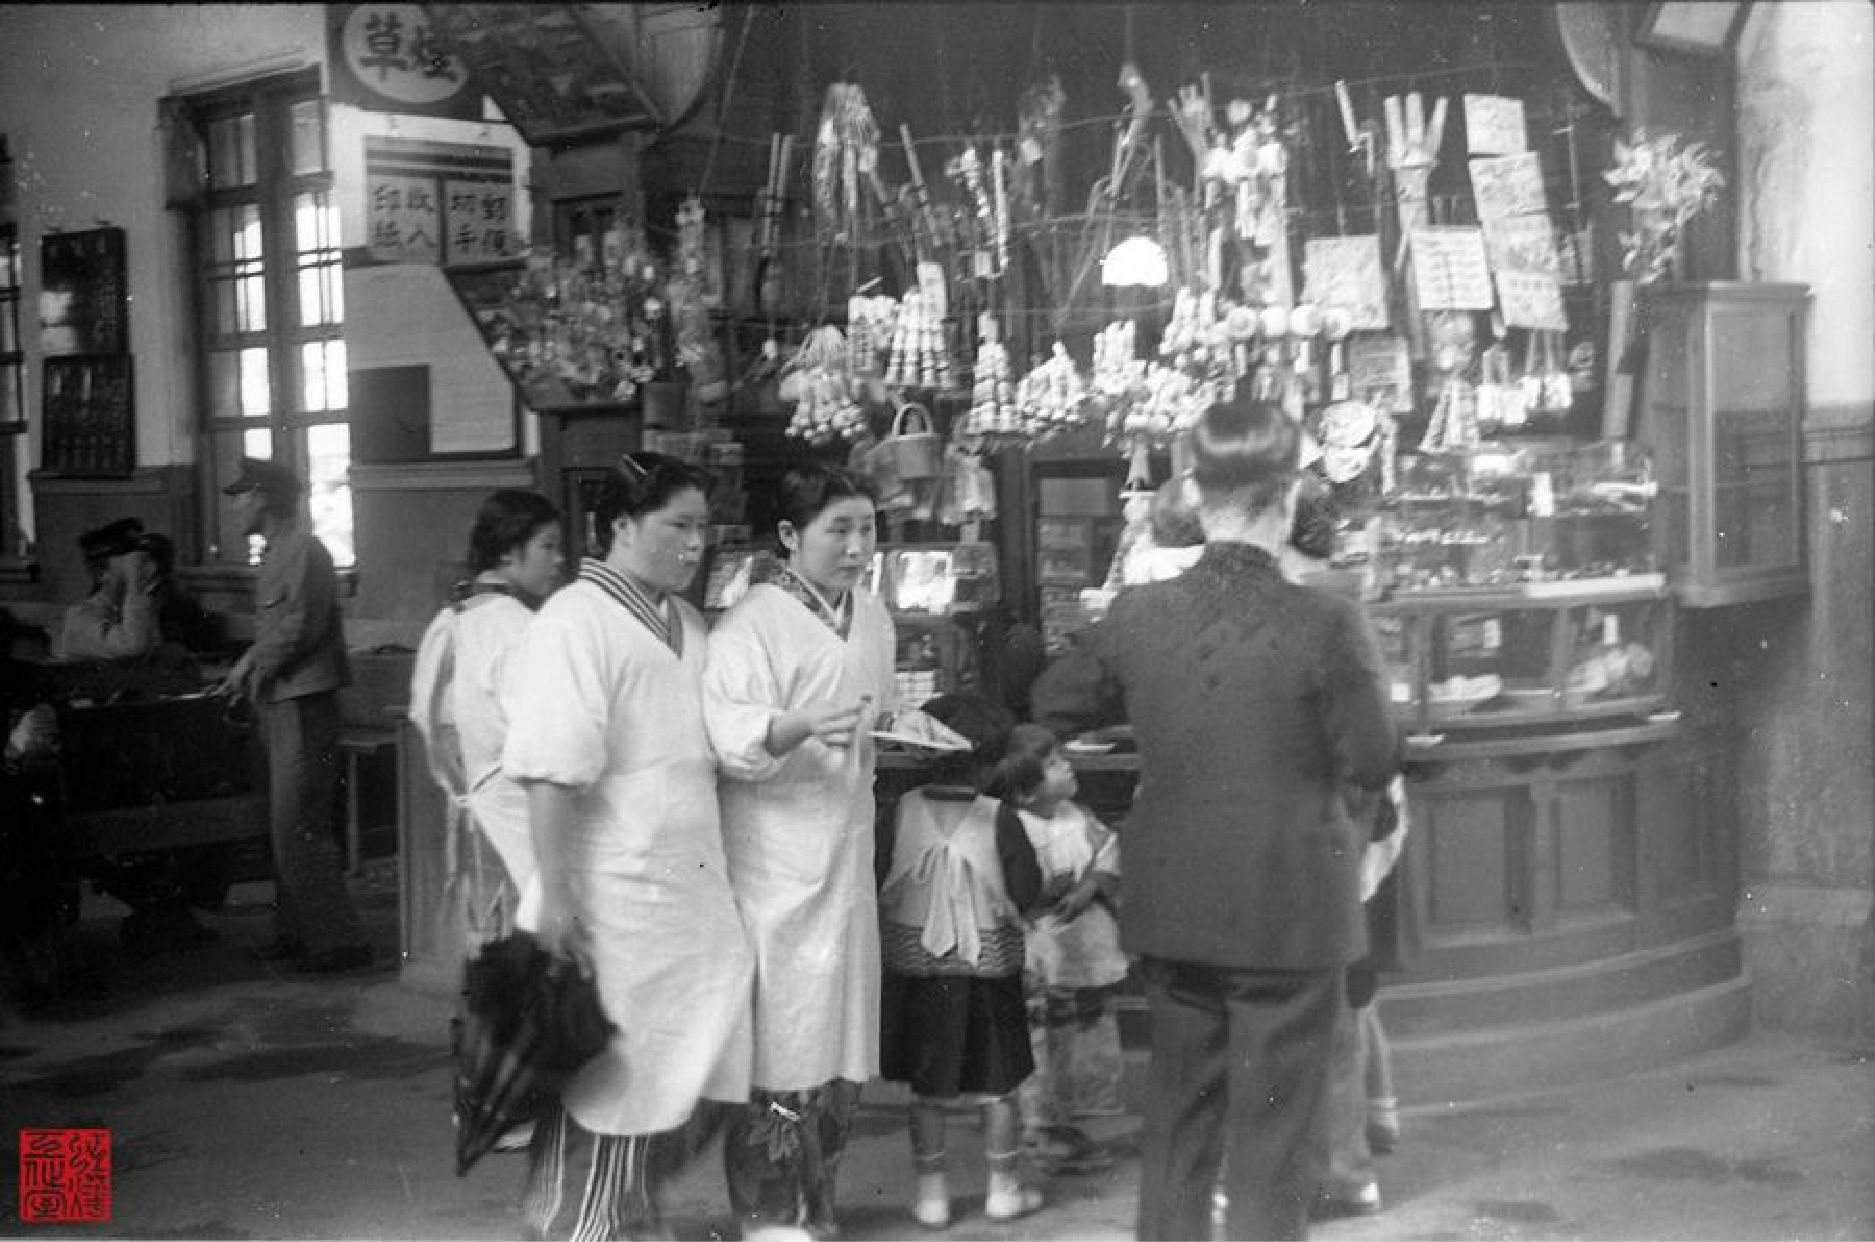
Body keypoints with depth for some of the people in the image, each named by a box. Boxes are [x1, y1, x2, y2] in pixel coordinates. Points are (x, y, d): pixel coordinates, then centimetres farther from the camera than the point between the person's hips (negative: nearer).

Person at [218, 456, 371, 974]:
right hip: (280, 703, 10)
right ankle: (295, 932, 23)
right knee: (287, 827, 15)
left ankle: (340, 940, -7)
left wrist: (252, 663, -10)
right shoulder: (276, 553, 17)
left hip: (303, 702, -10)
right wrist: (248, 668, 6)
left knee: (298, 829, -10)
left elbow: (300, 625, -21)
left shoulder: (304, 550, -13)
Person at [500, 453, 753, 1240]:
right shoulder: (575, 623, -13)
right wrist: (555, 896, -21)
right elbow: (551, 771, -18)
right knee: (608, 1080, 5)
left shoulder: (686, 624, 13)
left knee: (688, 1075, 12)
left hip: (692, 885, 8)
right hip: (613, 892, -8)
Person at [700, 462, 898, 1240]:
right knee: (781, 1056, -4)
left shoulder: (873, 619, 10)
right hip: (776, 870, -7)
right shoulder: (751, 626, -14)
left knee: (842, 1056, 13)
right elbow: (730, 738, -25)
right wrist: (800, 729, -40)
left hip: (847, 861, 8)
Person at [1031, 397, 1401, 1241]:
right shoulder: (1325, 624, -17)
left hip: (1174, 909, 4)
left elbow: (1051, 706, 8)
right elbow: (1374, 764, -10)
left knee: (1176, 1125, 18)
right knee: (1272, 1140, 8)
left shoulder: (1138, 615, -6)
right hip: (1290, 916, -4)